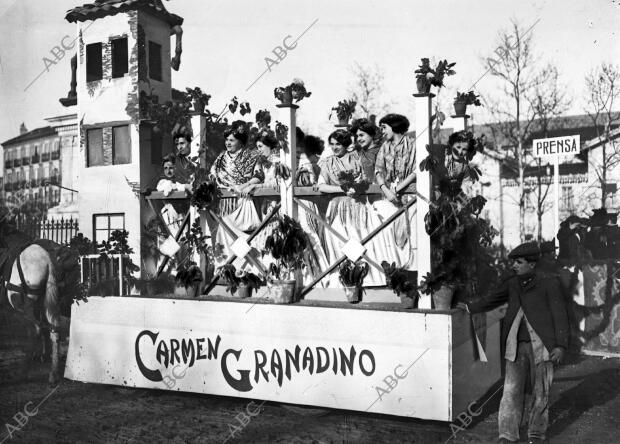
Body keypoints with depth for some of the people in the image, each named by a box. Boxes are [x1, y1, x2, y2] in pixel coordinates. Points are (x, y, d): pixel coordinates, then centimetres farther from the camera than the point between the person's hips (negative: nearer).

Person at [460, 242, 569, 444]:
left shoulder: (549, 283, -5)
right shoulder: (511, 284, 8)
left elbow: (559, 315, -5)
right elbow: (491, 300, 24)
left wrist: (561, 345, -11)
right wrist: (470, 308, 34)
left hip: (540, 345, -3)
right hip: (516, 345, 3)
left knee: (540, 393, 6)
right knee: (511, 391, 0)